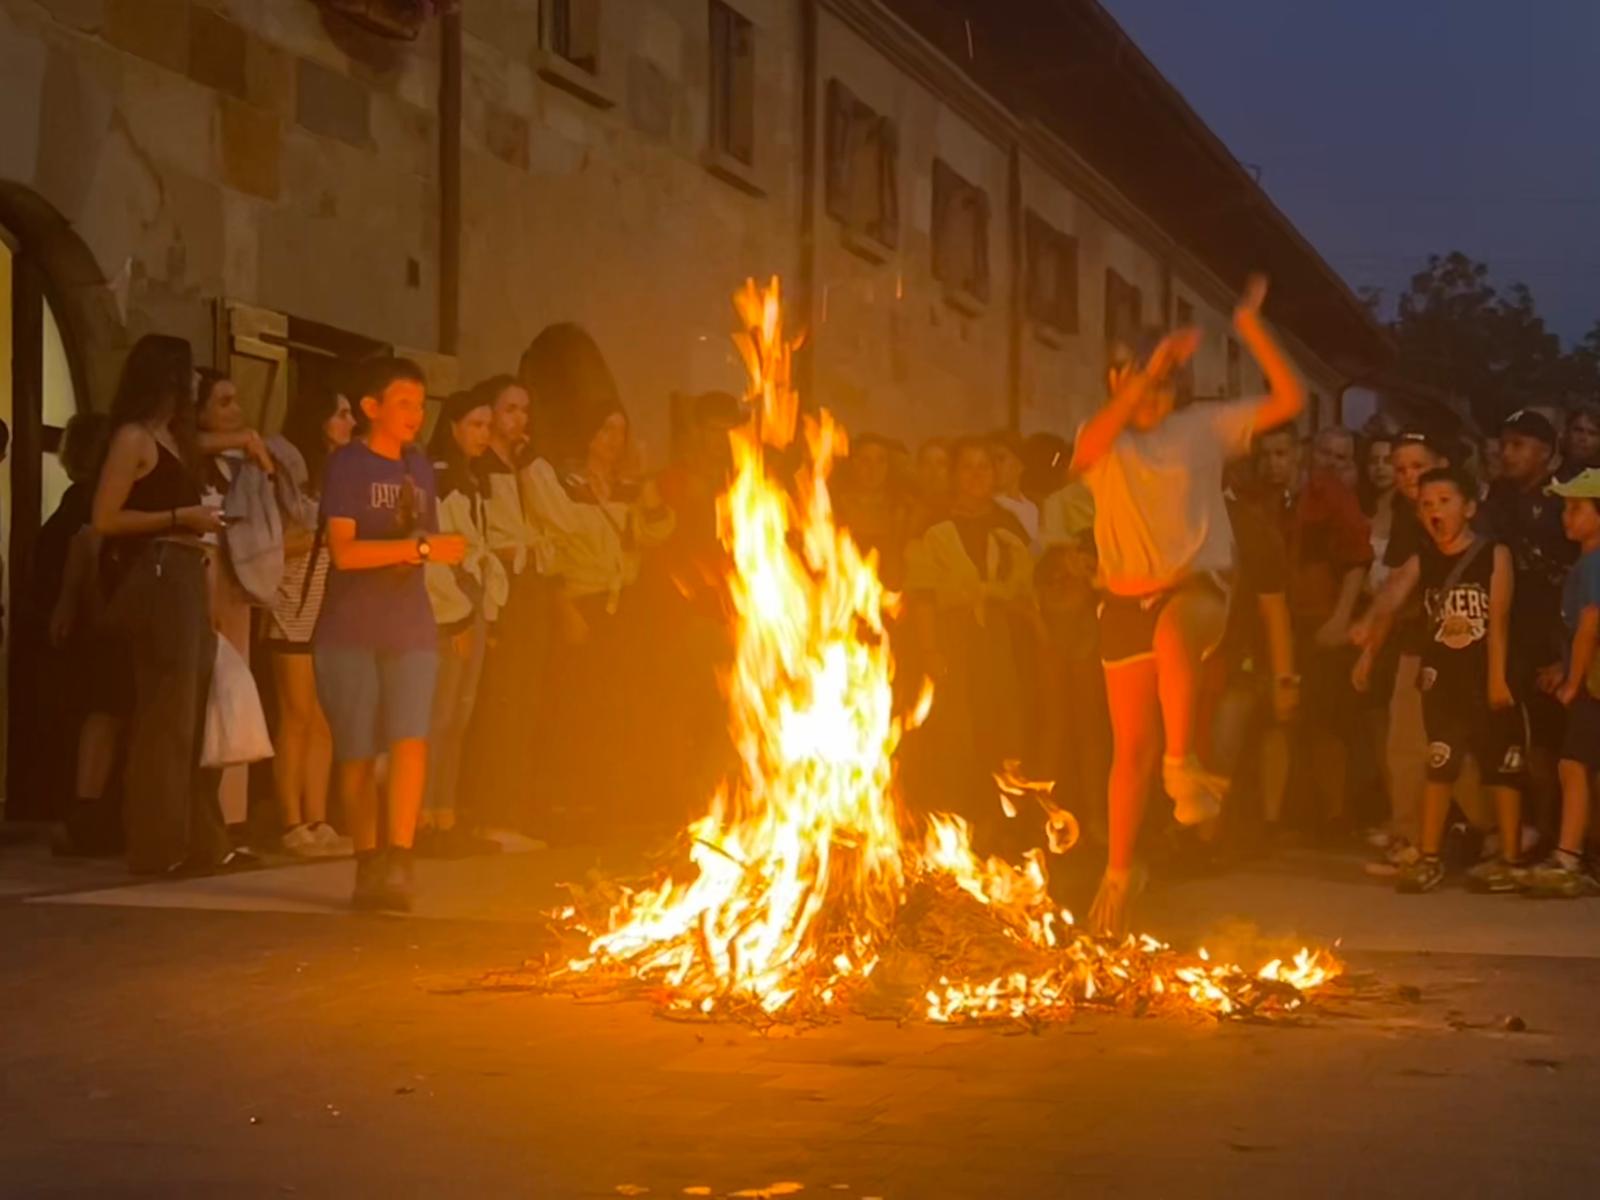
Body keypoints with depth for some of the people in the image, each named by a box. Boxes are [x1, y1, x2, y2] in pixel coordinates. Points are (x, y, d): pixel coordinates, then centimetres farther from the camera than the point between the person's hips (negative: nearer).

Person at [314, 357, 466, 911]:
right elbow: (344, 551, -16)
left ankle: (398, 863, -16)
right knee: (357, 754, 3)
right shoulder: (346, 464, -4)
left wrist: (439, 551, 5)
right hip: (349, 632, -4)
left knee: (410, 740, -13)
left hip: (411, 630, 4)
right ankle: (368, 866, 14)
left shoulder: (420, 467, 14)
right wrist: (421, 547, -19)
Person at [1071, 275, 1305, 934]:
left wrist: (1251, 327, -9)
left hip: (1198, 586, -1)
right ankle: (1118, 872, 18)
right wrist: (1148, 370, -33)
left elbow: (1290, 399, -1)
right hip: (1128, 601, 2)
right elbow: (1090, 445, -24)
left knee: (1172, 635, -41)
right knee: (1131, 747, 3)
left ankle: (1184, 765, -32)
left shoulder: (1204, 426, 5)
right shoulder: (1101, 442, 3)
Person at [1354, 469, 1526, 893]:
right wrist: (1367, 654, -26)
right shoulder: (1420, 562, 2)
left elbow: (1498, 620, -11)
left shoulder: (1495, 555, -6)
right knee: (1438, 766, 7)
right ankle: (1429, 857, 12)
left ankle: (1510, 859, 11)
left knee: (1503, 766, 4)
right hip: (1442, 676, 3)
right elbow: (1388, 606, -11)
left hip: (1488, 676, -3)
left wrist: (1497, 677, -16)